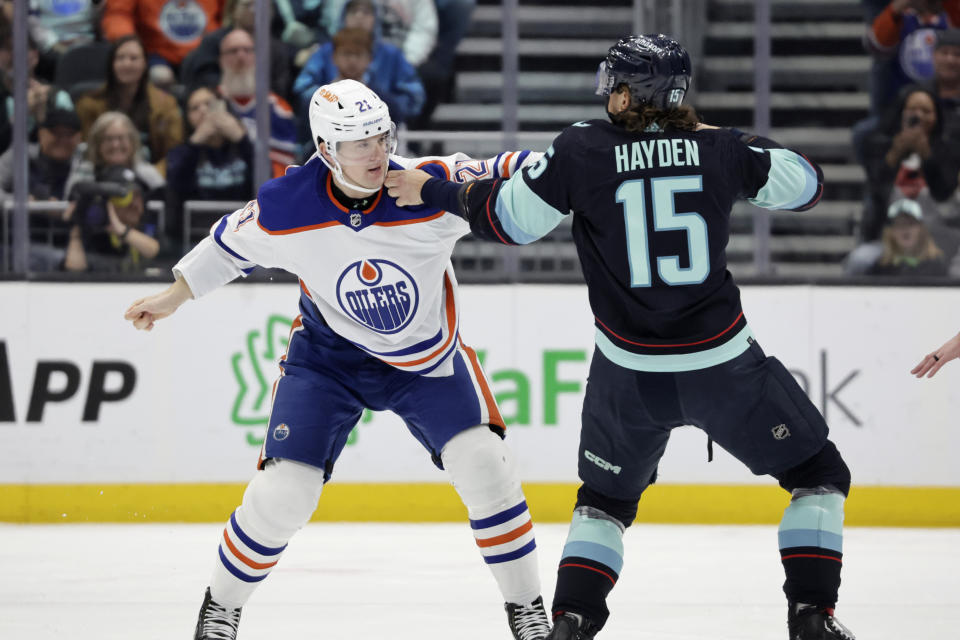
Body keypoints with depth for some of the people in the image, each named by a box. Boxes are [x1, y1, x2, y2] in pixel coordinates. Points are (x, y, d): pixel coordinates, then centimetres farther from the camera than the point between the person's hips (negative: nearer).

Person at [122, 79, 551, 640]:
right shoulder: (286, 208, -23)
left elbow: (513, 179, -17)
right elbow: (236, 243, -2)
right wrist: (174, 296, 10)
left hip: (428, 353, 0)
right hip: (330, 353, 0)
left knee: (484, 468, -15)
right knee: (284, 489, -9)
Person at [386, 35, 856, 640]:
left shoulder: (584, 151, -7)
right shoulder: (721, 148, -4)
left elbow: (506, 218, -3)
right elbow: (806, 184, 8)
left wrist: (430, 190, 11)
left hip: (629, 374, 1)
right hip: (721, 363, -1)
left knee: (607, 496, 25)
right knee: (819, 473, 16)